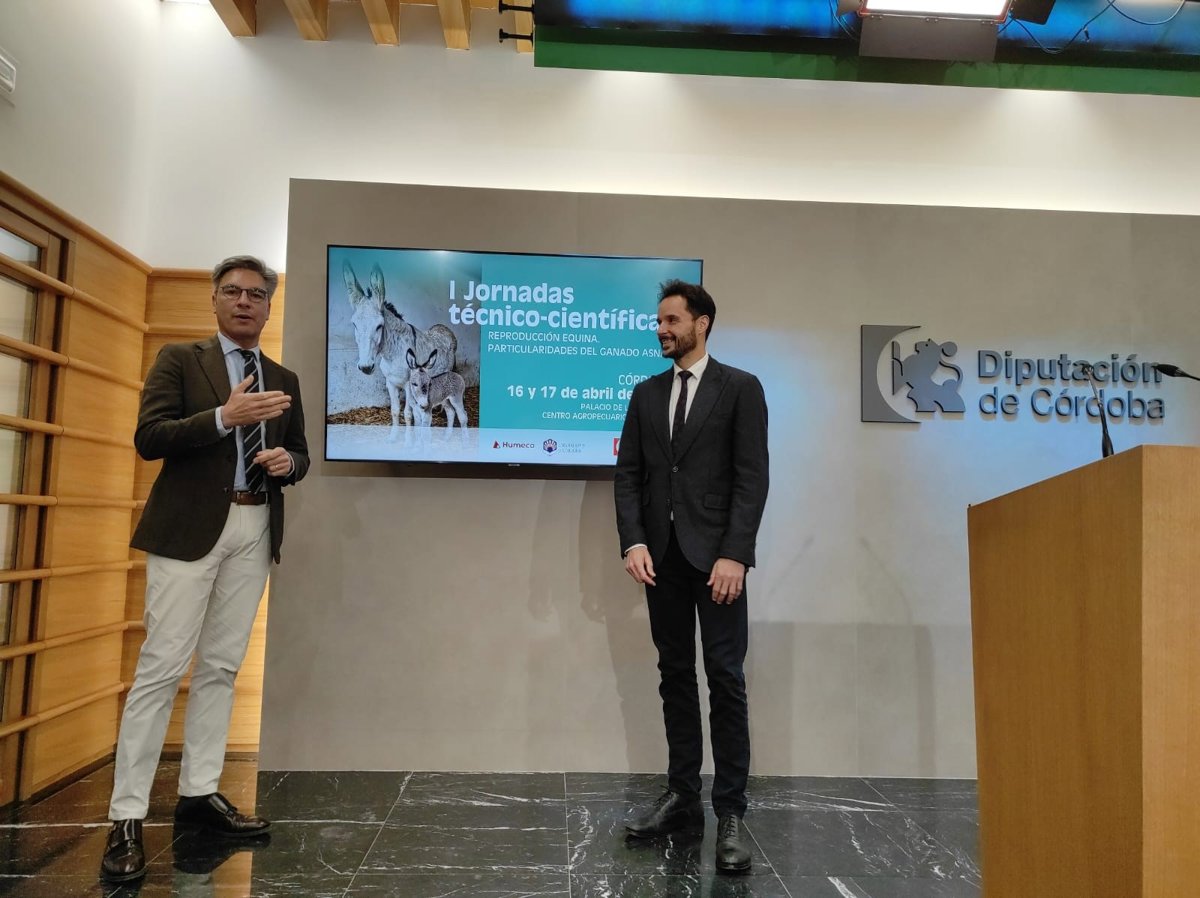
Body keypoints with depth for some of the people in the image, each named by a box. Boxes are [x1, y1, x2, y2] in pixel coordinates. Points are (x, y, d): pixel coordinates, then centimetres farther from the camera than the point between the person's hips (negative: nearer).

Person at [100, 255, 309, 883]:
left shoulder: (283, 380, 15)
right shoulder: (179, 359, 3)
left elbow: (299, 455, 18)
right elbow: (148, 438, -9)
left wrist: (288, 462, -6)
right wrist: (225, 416, -21)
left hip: (255, 531, 5)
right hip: (191, 527, -4)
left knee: (221, 667, 9)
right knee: (162, 667, -5)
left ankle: (199, 793, 20)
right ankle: (127, 816, 2)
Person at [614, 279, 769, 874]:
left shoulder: (740, 388, 1)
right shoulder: (646, 394, 14)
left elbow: (752, 477, -6)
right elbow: (628, 475, 8)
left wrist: (734, 554, -15)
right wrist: (634, 542, -6)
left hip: (716, 554, -4)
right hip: (663, 554, 4)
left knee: (725, 679, -3)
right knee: (676, 676, 9)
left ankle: (730, 812, 4)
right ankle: (682, 797, 18)